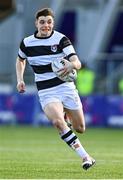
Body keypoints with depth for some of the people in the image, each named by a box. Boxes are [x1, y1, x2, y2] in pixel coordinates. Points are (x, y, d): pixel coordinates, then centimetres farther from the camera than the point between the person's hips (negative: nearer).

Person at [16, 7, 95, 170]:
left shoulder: (61, 39, -9)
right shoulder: (27, 43, 0)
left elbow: (77, 63, -19)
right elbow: (20, 60, 22)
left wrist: (72, 65, -43)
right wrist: (20, 80, 7)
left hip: (66, 87, 0)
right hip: (46, 93, 0)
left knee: (80, 129, 8)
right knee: (57, 122, -29)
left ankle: (64, 112, 45)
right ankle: (85, 157, -24)